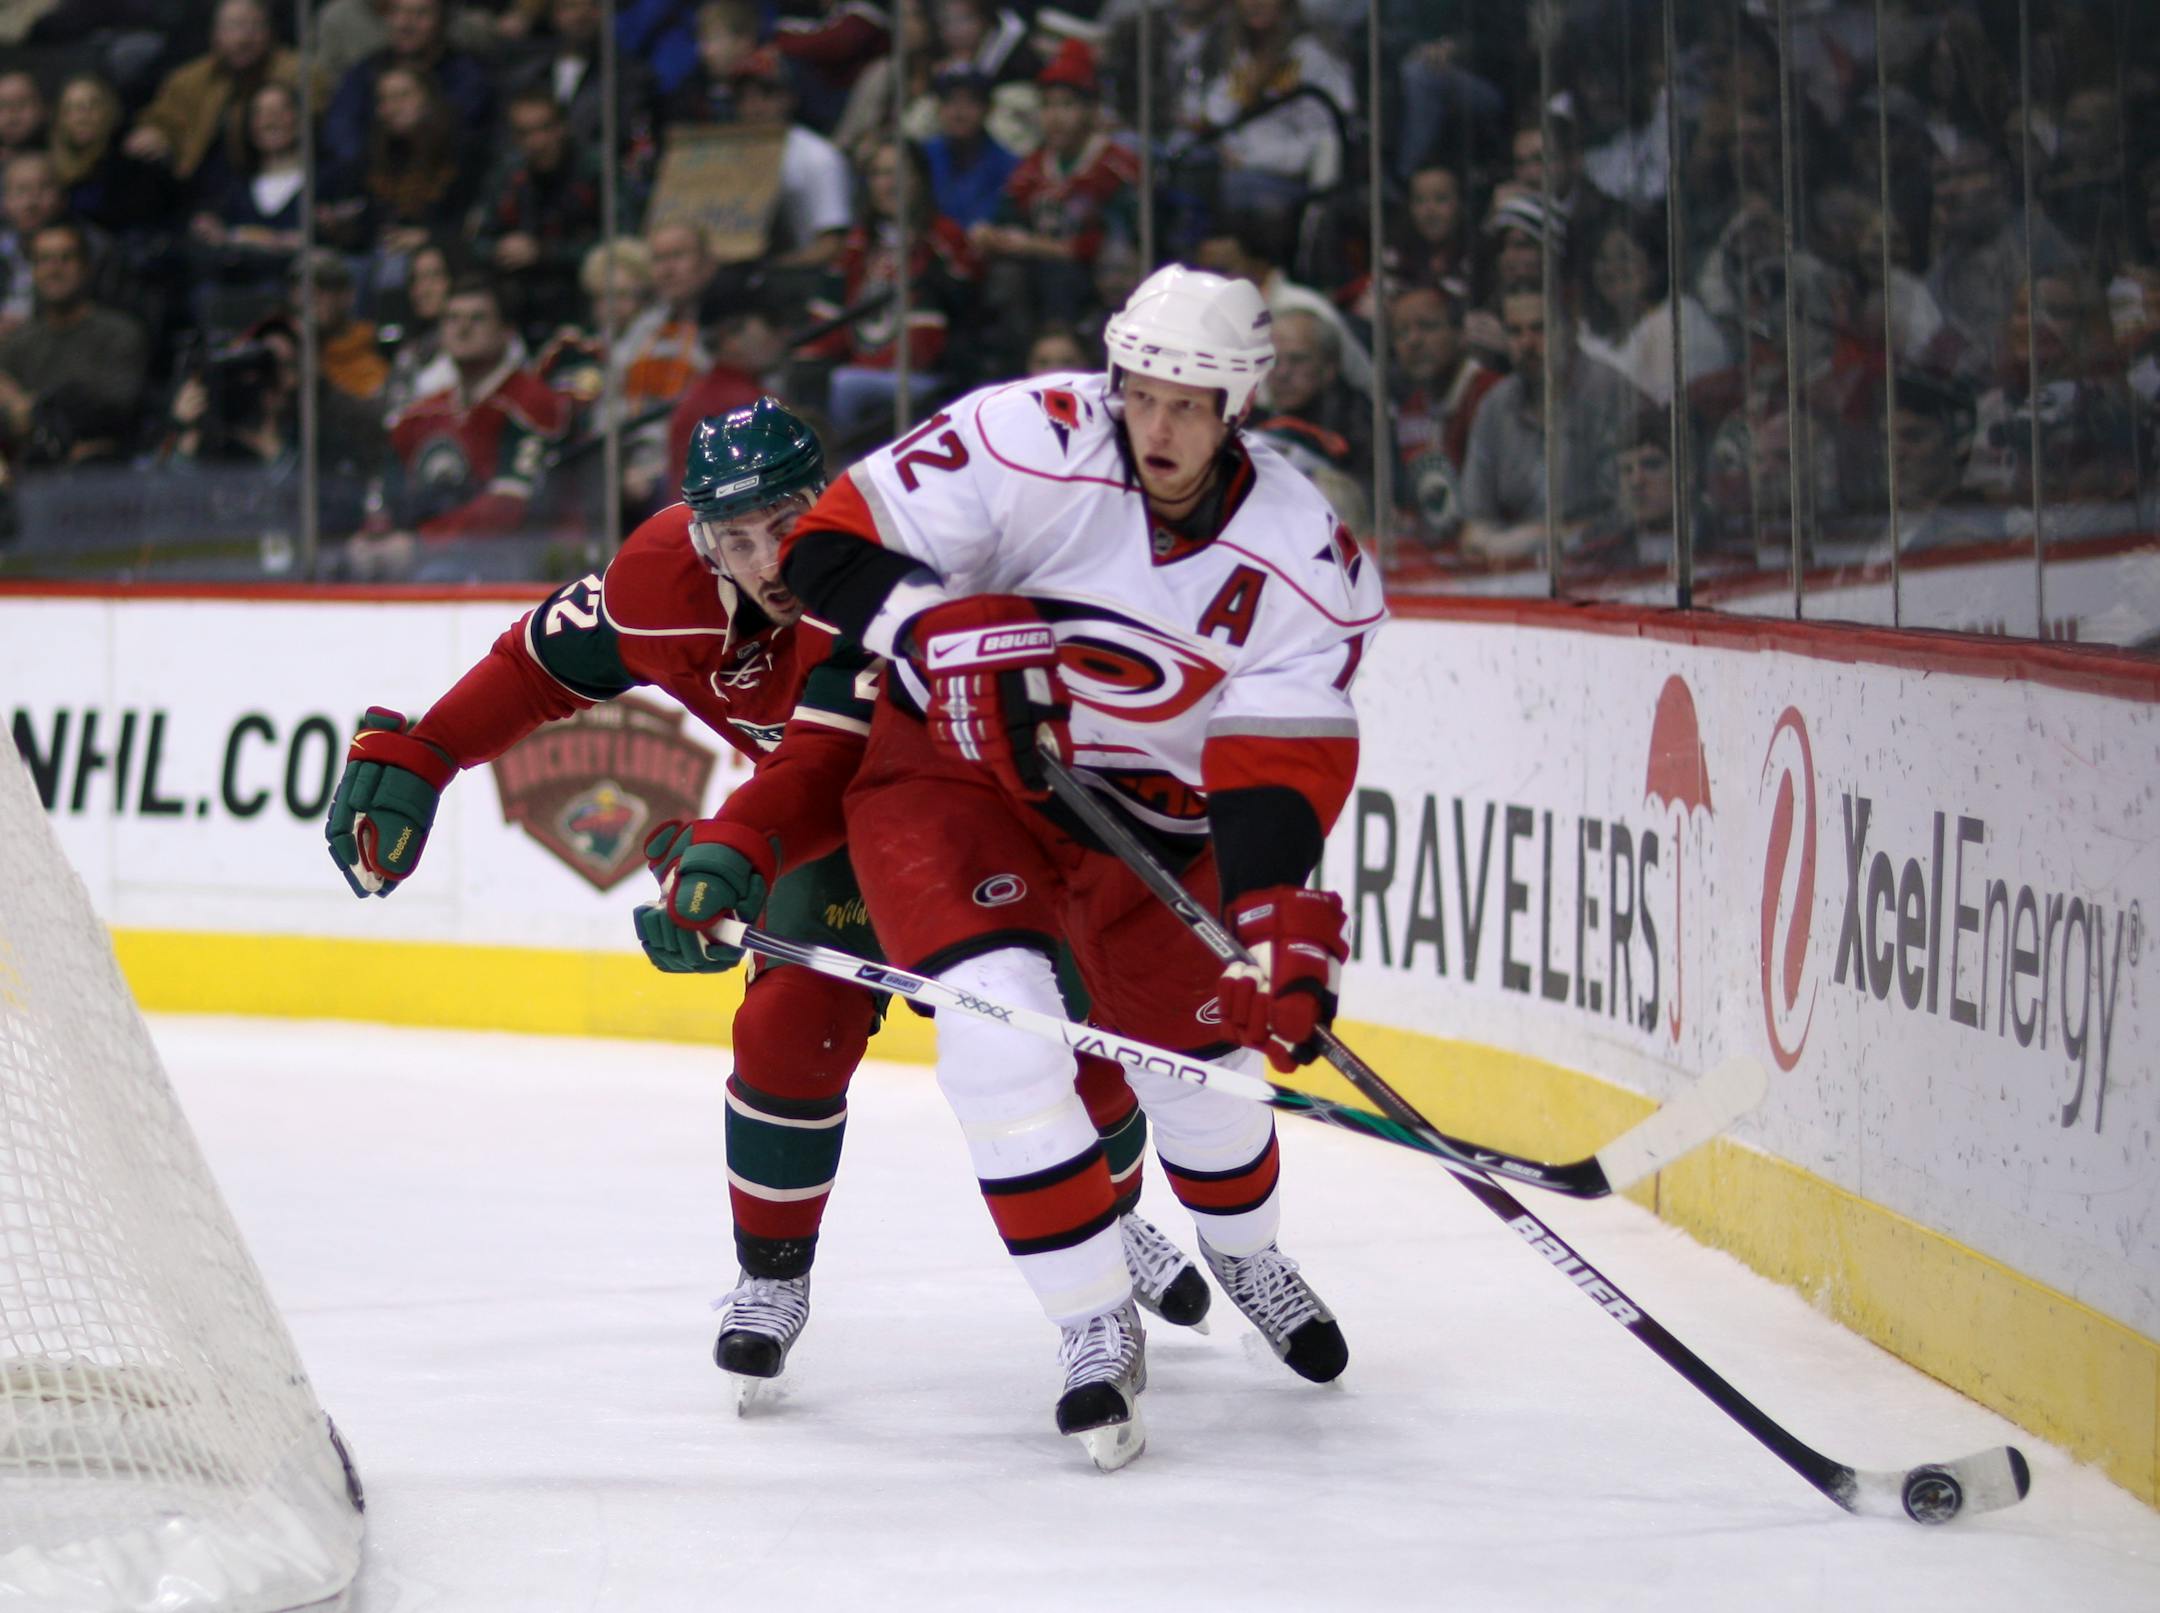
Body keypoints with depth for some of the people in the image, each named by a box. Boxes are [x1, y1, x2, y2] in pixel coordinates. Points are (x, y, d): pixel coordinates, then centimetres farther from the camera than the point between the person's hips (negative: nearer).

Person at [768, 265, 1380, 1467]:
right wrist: (953, 638, -35)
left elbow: (1275, 771, -17)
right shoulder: (1026, 444, -24)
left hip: (1147, 804, 3)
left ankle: (1245, 1251, 44)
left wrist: (1281, 922, -31)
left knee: (1202, 1046, 8)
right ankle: (1097, 1327, -9)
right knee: (1001, 1021, -23)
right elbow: (834, 545, -19)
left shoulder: (1303, 559, -16)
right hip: (948, 763, -3)